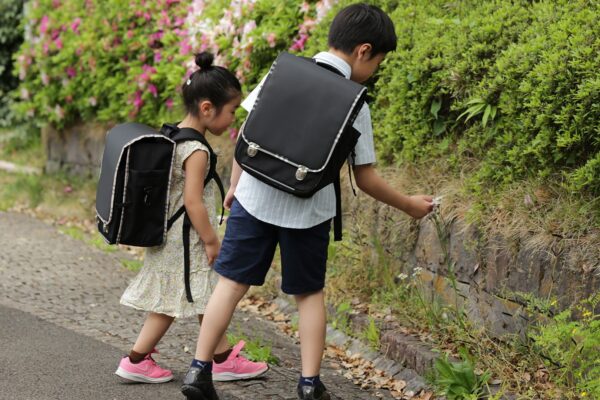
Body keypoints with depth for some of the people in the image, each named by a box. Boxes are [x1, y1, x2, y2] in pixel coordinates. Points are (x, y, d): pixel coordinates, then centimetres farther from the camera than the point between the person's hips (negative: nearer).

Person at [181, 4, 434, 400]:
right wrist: (408, 205, 11)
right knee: (310, 293, 15)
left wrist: (235, 185, 12)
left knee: (232, 283, 8)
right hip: (307, 211, -2)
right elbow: (366, 178, -3)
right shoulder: (353, 103, -7)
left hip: (255, 198, 2)